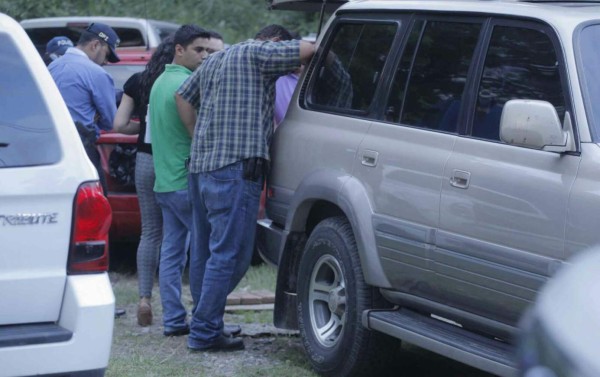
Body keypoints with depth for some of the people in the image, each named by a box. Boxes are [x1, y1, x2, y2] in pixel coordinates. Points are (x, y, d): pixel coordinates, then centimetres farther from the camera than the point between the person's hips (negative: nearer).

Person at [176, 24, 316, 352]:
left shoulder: (214, 61, 24)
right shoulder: (257, 53, -3)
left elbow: (182, 97, 30)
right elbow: (306, 50, -13)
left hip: (200, 165, 10)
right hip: (235, 167, -10)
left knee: (204, 251, 14)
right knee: (229, 252, -8)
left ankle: (204, 327, 21)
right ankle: (205, 332, -9)